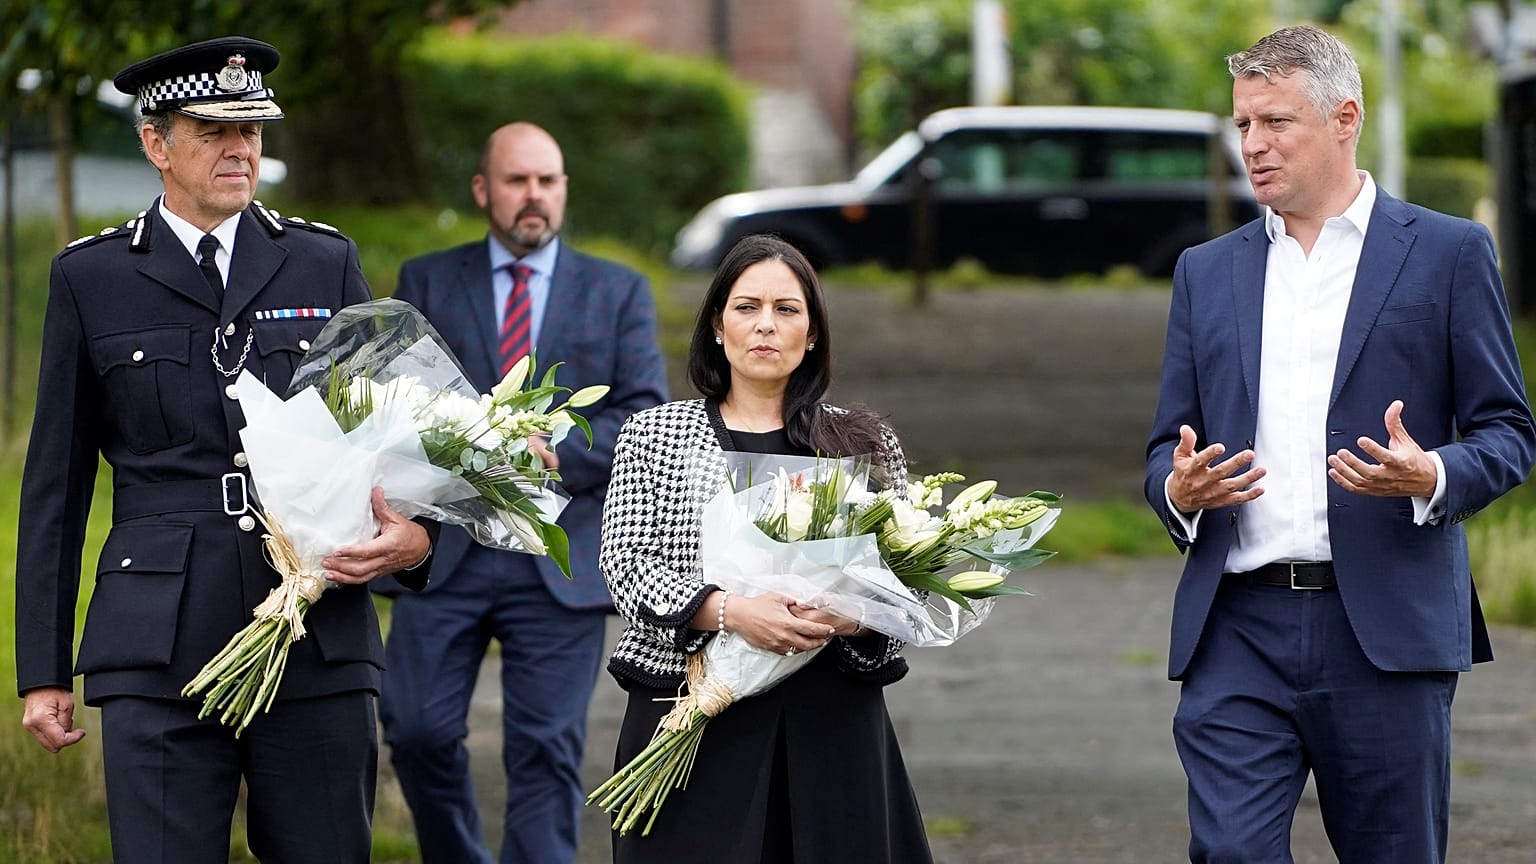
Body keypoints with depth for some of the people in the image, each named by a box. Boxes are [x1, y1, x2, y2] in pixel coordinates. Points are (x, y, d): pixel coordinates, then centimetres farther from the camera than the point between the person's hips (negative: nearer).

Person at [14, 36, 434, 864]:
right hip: (160, 651, -1)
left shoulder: (325, 263, 11)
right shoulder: (90, 279, 7)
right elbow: (56, 483, 9)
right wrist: (42, 669, 6)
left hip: (319, 640, 1)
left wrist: (416, 533, -10)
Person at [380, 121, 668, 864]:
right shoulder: (426, 282, 11)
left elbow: (646, 419, 2)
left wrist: (556, 454, -13)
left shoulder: (618, 293, 11)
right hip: (446, 549, 1)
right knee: (419, 731, -4)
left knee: (547, 751, -3)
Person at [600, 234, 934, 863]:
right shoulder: (652, 434, 8)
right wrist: (729, 612, -19)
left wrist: (857, 616, -15)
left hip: (830, 722, 1)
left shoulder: (865, 444, 11)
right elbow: (626, 563, -2)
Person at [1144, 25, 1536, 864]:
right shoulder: (1208, 272, 16)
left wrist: (1432, 478, -18)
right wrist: (1179, 490, -6)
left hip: (1388, 629, -2)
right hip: (1240, 629, 3)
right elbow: (1167, 449, 18)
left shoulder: (1447, 253, 5)